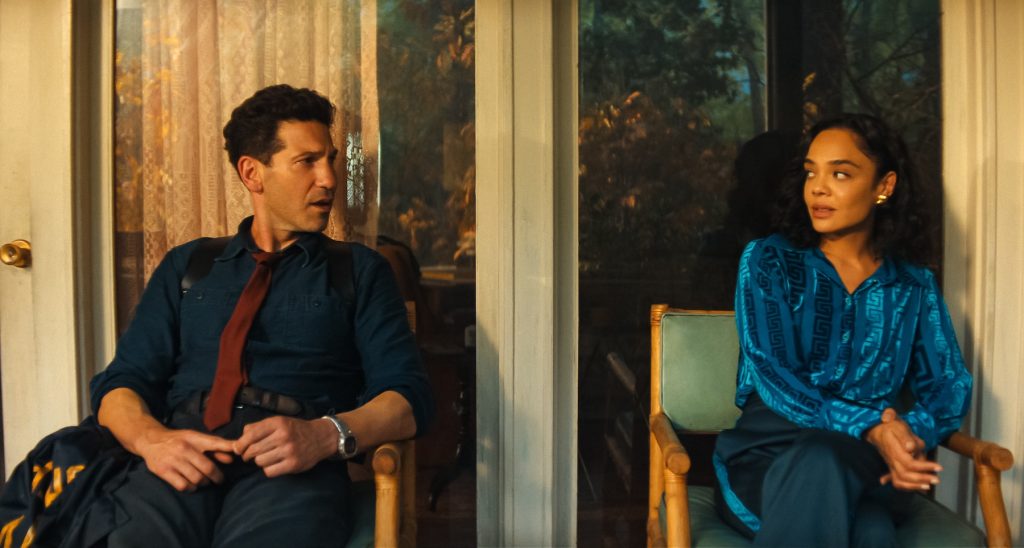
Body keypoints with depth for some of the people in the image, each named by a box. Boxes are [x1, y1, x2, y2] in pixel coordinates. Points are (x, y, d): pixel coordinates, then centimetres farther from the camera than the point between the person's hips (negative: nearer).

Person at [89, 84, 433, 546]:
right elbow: (120, 383, 14)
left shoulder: (360, 270, 16)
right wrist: (151, 438, -10)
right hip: (184, 455, 2)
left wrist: (325, 435, -16)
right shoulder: (186, 266, 22)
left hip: (294, 466, -1)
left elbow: (408, 397, 4)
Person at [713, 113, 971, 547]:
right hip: (771, 452, 0)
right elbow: (773, 376, -8)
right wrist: (871, 429, -23)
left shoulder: (914, 285, 13)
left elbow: (948, 386, 7)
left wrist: (912, 434, -18)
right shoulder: (768, 261, 4)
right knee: (819, 462, -37)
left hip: (869, 464, 1)